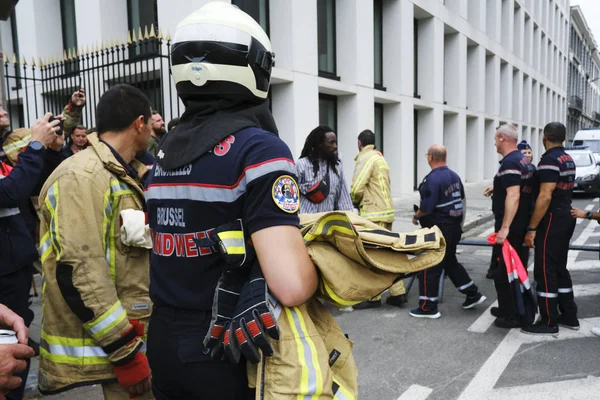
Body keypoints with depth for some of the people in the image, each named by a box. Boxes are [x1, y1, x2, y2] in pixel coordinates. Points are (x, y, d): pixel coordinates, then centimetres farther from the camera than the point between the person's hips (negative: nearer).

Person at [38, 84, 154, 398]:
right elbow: (77, 273, -25)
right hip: (107, 346, -9)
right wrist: (126, 350, -22)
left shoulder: (122, 176, 12)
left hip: (136, 334, 9)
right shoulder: (83, 177, -19)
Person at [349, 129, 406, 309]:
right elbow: (380, 187, 15)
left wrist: (355, 202, 2)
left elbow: (356, 188, -18)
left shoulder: (366, 158, -10)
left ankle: (373, 297, 3)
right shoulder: (380, 157, 19)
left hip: (373, 214, -9)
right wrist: (362, 202, 9)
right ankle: (398, 293, 16)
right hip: (386, 210, 9)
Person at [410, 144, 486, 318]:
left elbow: (427, 207, -24)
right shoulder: (454, 176, 9)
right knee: (450, 262, 23)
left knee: (429, 267, 0)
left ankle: (428, 307, 7)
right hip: (454, 226, 9)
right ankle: (473, 294, 29)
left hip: (438, 229, -9)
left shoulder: (432, 179, -20)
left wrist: (416, 216, -6)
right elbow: (461, 198, 19)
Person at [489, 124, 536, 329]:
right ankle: (510, 308, 30)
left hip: (510, 228, -10)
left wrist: (505, 227, -29)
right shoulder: (525, 160, 13)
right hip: (522, 225, 10)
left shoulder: (510, 163, -19)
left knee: (502, 271, -2)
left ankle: (512, 316, 5)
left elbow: (513, 196, -28)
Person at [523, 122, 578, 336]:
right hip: (565, 218, 10)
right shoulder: (568, 159, 12)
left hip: (552, 221, -10)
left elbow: (545, 197, -24)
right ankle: (569, 316, 24)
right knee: (559, 268, 17)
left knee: (545, 271, -3)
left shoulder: (549, 160, -18)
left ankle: (549, 322, 4)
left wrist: (531, 228, -21)